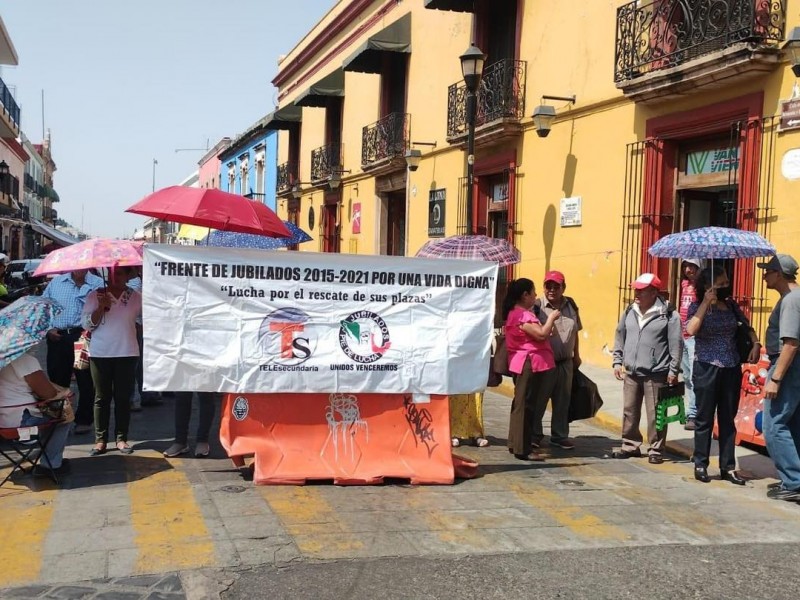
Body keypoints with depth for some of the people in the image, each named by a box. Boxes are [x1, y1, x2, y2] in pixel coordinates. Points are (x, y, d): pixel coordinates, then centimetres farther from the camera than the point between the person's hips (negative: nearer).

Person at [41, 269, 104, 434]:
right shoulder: (56, 282, 13)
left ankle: (83, 420, 13)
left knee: (85, 381, 2)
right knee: (57, 380, 9)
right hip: (57, 338, 3)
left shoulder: (97, 284, 3)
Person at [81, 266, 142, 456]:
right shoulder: (95, 296, 4)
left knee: (123, 397, 4)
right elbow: (87, 324, -1)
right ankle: (100, 439, 9)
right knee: (102, 398, 4)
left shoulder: (135, 297, 5)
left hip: (127, 353, 0)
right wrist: (101, 307, -15)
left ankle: (121, 438, 11)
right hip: (100, 354, 0)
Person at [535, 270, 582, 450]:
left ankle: (560, 435, 26)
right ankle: (534, 435, 18)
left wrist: (576, 355, 19)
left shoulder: (571, 305, 7)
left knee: (562, 400, 13)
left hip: (565, 363, 5)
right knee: (538, 400, 5)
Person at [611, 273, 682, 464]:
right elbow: (620, 337, 17)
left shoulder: (668, 315, -9)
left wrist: (673, 370, -10)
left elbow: (676, 344, -9)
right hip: (631, 372, 6)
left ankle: (655, 450, 11)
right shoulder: (629, 312, 8)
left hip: (656, 374, -6)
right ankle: (631, 445, 25)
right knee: (629, 411, 12)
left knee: (655, 414, 0)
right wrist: (618, 361, 12)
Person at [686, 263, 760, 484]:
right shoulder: (697, 306, -5)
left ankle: (728, 467, 16)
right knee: (705, 419, 3)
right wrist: (706, 302, -20)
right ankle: (700, 465, 15)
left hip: (731, 369, 4)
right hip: (706, 369, -4)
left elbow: (747, 326, 19)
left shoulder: (731, 305, 8)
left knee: (728, 419, 9)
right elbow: (691, 329, -23)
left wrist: (755, 344, 1)